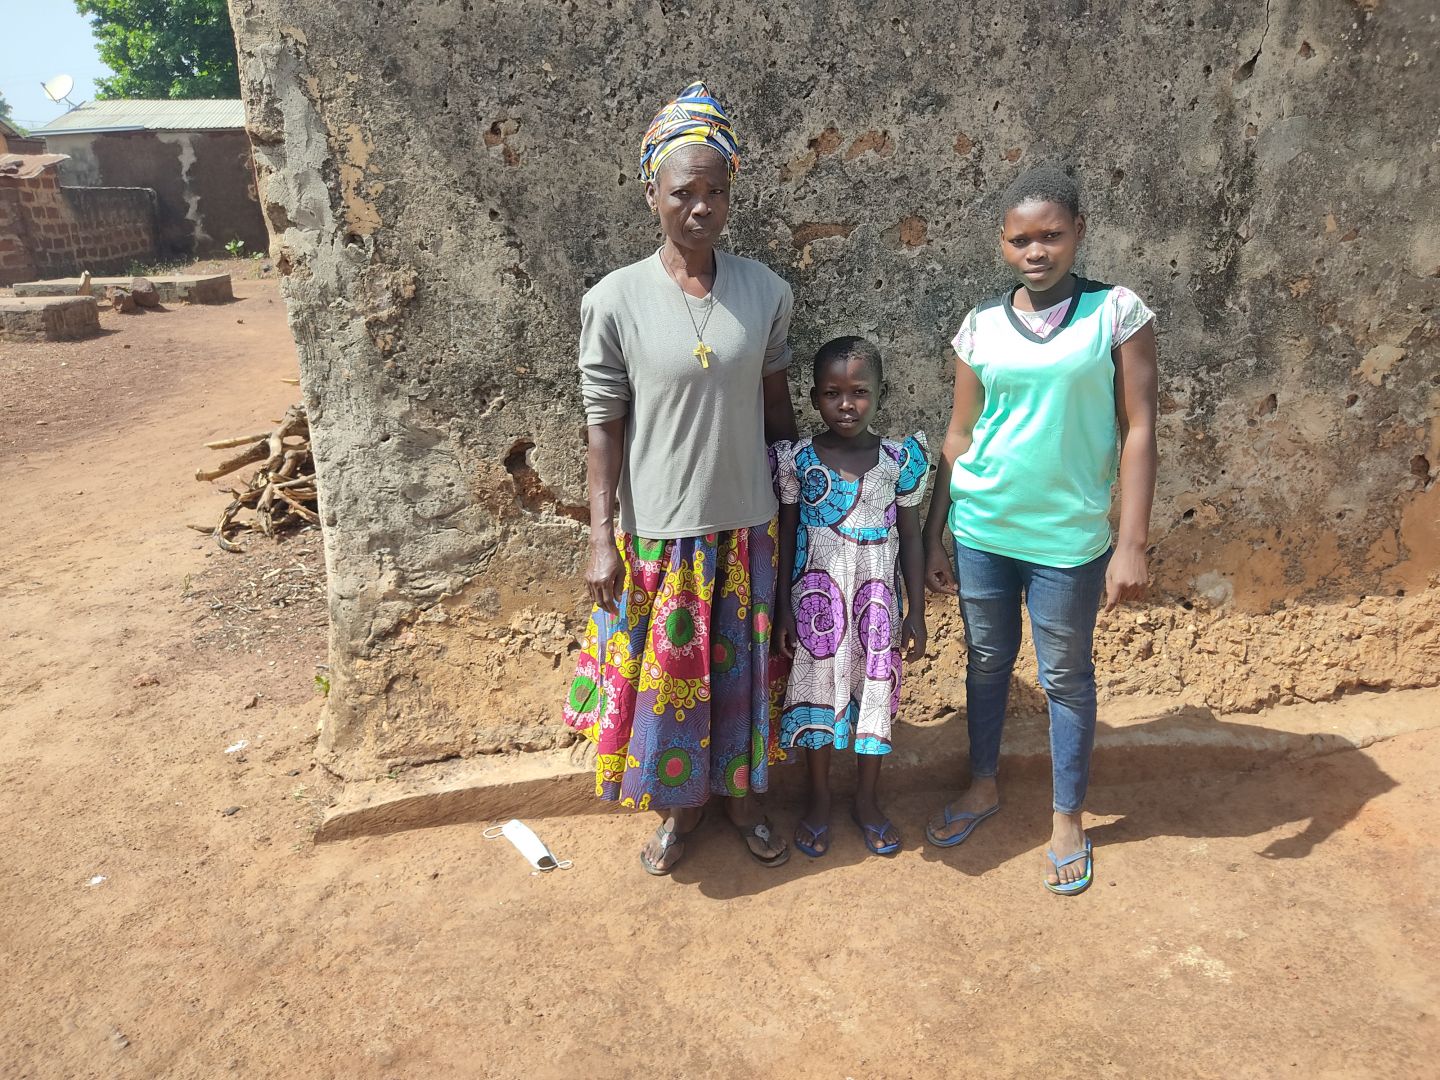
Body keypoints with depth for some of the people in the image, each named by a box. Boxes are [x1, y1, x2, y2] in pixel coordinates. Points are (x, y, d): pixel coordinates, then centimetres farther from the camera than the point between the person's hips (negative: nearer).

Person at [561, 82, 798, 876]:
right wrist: (601, 539, -9)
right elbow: (604, 426, -8)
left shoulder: (766, 292, -3)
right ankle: (678, 803, 38)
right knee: (665, 672, 13)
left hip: (746, 521, 2)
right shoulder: (615, 300, -10)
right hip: (657, 528, -2)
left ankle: (738, 791, 41)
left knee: (739, 667, 17)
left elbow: (777, 404, 6)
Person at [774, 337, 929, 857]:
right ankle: (819, 798, 32)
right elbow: (786, 536, 0)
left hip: (878, 599, 1)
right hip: (818, 597, 0)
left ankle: (867, 799, 33)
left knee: (875, 690, 12)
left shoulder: (900, 459, -5)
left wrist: (916, 614, 0)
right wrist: (784, 607, -2)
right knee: (817, 689, 11)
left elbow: (911, 539, 0)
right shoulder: (798, 459, -6)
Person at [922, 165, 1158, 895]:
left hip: (1068, 535, -2)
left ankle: (1068, 818, 30)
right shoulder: (981, 327, 1)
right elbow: (959, 437, 5)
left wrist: (1131, 546, -11)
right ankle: (983, 786, 39)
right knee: (986, 662, 17)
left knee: (1065, 677, 11)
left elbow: (1137, 431, -6)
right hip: (980, 530, 3)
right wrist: (934, 535, 4)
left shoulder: (1117, 313, -6)